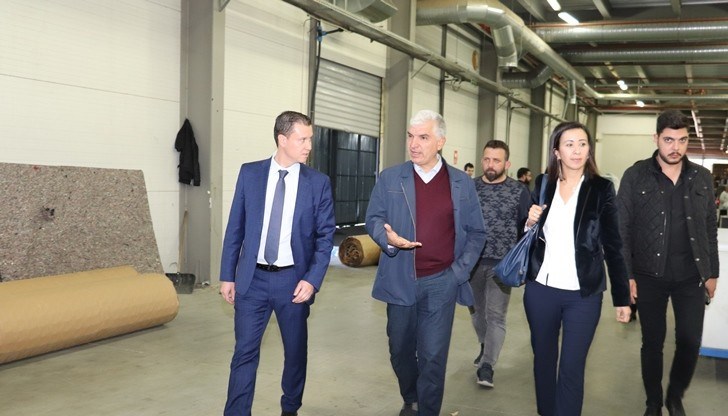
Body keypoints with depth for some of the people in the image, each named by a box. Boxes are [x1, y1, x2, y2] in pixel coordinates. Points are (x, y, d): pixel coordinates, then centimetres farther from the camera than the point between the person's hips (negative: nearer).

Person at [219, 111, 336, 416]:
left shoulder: (318, 182, -2)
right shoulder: (250, 173, 0)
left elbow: (325, 236, -2)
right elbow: (235, 228, 4)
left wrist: (312, 279, -13)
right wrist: (227, 275, 2)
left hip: (293, 281, 1)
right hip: (253, 279, 0)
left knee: (296, 351, 14)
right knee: (245, 352, 3)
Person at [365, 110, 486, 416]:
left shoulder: (462, 183, 2)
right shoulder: (389, 178, 2)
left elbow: (476, 233, 6)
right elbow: (373, 219, 4)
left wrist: (460, 271, -5)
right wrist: (388, 238, -18)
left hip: (441, 283, -1)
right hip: (400, 281, 2)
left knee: (433, 357, -1)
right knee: (400, 351, 15)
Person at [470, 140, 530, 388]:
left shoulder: (519, 191, -3)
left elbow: (526, 228, -1)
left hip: (502, 264, -3)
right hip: (472, 261, 3)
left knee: (495, 315, -3)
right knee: (477, 310, 16)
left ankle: (486, 366, 3)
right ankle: (486, 346, 39)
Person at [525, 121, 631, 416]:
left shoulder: (601, 189, -3)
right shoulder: (543, 184, 4)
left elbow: (613, 246, -1)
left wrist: (622, 297, -2)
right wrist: (529, 222, -8)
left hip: (583, 295, -3)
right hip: (540, 289, 3)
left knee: (571, 370, 1)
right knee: (543, 358, 16)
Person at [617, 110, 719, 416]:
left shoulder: (702, 178, 3)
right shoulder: (635, 176, -6)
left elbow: (710, 229, 9)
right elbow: (622, 228, -6)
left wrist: (711, 273, 7)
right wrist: (626, 274, -9)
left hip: (691, 276, 2)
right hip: (649, 276, -2)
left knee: (690, 342, 6)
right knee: (652, 342, 9)